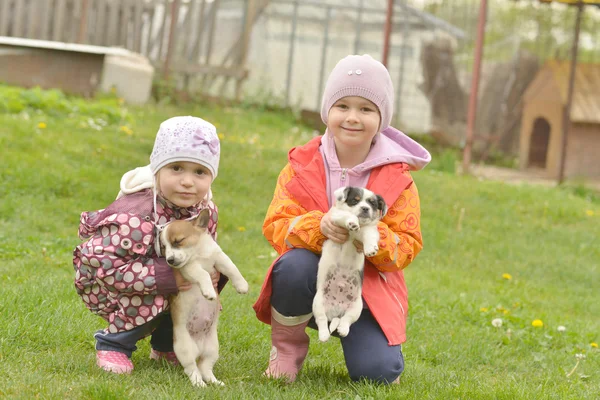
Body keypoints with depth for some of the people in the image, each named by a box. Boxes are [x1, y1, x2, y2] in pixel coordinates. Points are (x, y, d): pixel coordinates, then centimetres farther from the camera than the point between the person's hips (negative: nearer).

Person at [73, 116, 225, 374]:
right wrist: (164, 278, -40)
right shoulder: (134, 217, -38)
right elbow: (106, 266, -39)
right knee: (150, 296, -34)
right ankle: (113, 344, -7)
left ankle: (166, 343, 14)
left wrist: (210, 272, -19)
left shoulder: (206, 210, -13)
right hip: (104, 285, -7)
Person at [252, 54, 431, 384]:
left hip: (368, 289, 0)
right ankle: (288, 345, -5)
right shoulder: (303, 165, -5)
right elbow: (275, 226, -11)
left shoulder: (396, 177, -5)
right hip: (310, 281, 0)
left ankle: (355, 336, 19)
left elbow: (407, 245, -7)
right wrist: (318, 226, -32)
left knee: (379, 372, -20)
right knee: (294, 266, -35)